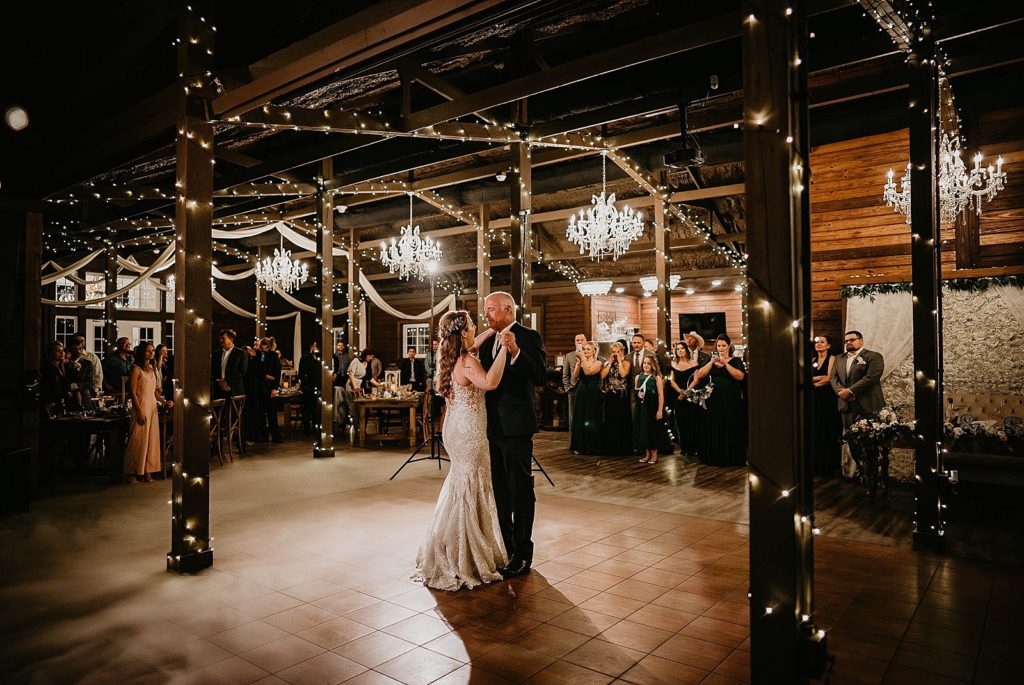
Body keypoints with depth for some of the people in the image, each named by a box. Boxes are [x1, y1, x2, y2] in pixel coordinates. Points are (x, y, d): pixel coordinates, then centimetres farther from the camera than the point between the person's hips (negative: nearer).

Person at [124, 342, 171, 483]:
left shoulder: (152, 369, 14)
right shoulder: (136, 369, -8)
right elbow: (133, 392, -13)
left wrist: (164, 402, 4)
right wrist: (139, 412, -18)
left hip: (153, 407, 7)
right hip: (141, 407, -7)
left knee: (152, 439, 7)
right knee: (138, 440, -4)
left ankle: (147, 470, 13)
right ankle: (131, 472, 5)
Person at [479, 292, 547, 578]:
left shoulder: (529, 337, -9)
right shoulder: (489, 341, 14)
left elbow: (540, 377, -21)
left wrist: (515, 351, -32)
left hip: (515, 426, -8)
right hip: (493, 426, 8)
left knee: (521, 492, 2)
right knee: (500, 491, 18)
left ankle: (522, 554, 13)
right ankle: (505, 546, 32)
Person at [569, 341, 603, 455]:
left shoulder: (598, 364, -2)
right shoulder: (580, 362, 9)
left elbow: (588, 372, -21)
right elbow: (574, 378, -1)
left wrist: (583, 359, -16)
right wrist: (578, 365, -9)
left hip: (593, 395, -4)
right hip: (581, 394, 4)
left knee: (591, 421, 0)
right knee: (580, 420, 6)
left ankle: (591, 447, 11)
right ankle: (580, 447, 15)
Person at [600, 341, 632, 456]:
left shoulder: (625, 363, 1)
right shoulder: (607, 363, 11)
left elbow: (623, 374, -18)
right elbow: (602, 375, -6)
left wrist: (619, 361, -9)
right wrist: (610, 362, -3)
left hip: (622, 396, -3)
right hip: (610, 396, 3)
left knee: (622, 420, -1)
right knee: (610, 421, 6)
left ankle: (622, 447, 8)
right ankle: (610, 447, 14)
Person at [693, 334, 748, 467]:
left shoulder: (736, 361, 2)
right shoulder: (712, 360, 12)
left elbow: (740, 376, -16)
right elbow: (700, 375, -1)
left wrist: (725, 364, -20)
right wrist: (712, 362, -11)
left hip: (731, 401, -3)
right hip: (714, 400, 3)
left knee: (730, 430, -1)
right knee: (713, 429, 5)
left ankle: (731, 458, 8)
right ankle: (714, 457, 14)